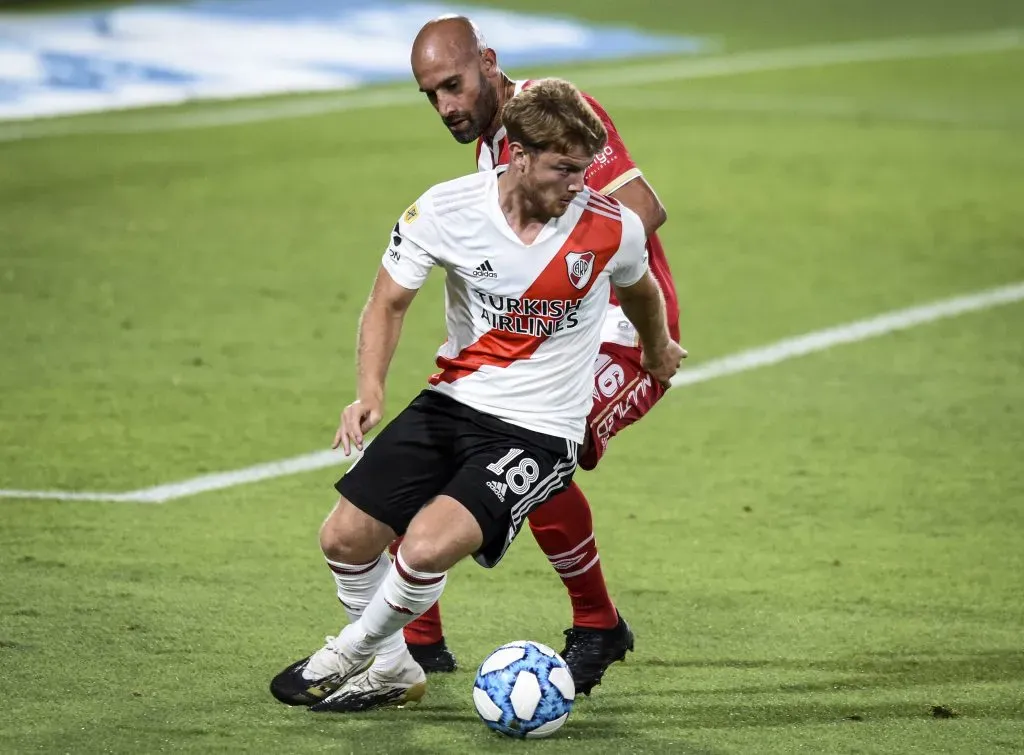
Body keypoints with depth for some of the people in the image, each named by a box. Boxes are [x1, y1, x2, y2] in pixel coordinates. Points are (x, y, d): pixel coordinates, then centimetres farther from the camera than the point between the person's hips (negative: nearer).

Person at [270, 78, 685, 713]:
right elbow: (388, 303, 0)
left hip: (539, 432, -3)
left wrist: (659, 352, 35)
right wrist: (370, 392, -18)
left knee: (427, 547, -24)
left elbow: (641, 289, 14)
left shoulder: (613, 228, -11)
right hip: (452, 402, 3)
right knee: (345, 538, -3)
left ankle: (351, 654, 5)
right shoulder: (449, 209, -11)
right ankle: (392, 671, 25)